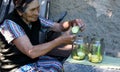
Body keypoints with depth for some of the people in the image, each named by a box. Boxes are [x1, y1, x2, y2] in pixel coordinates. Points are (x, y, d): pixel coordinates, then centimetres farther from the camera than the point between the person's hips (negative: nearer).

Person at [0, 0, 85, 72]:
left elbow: (59, 26, 5)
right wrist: (61, 40, -32)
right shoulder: (10, 24, -28)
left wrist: (72, 22, -18)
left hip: (33, 60, 8)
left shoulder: (35, 19, -5)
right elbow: (31, 52, -36)